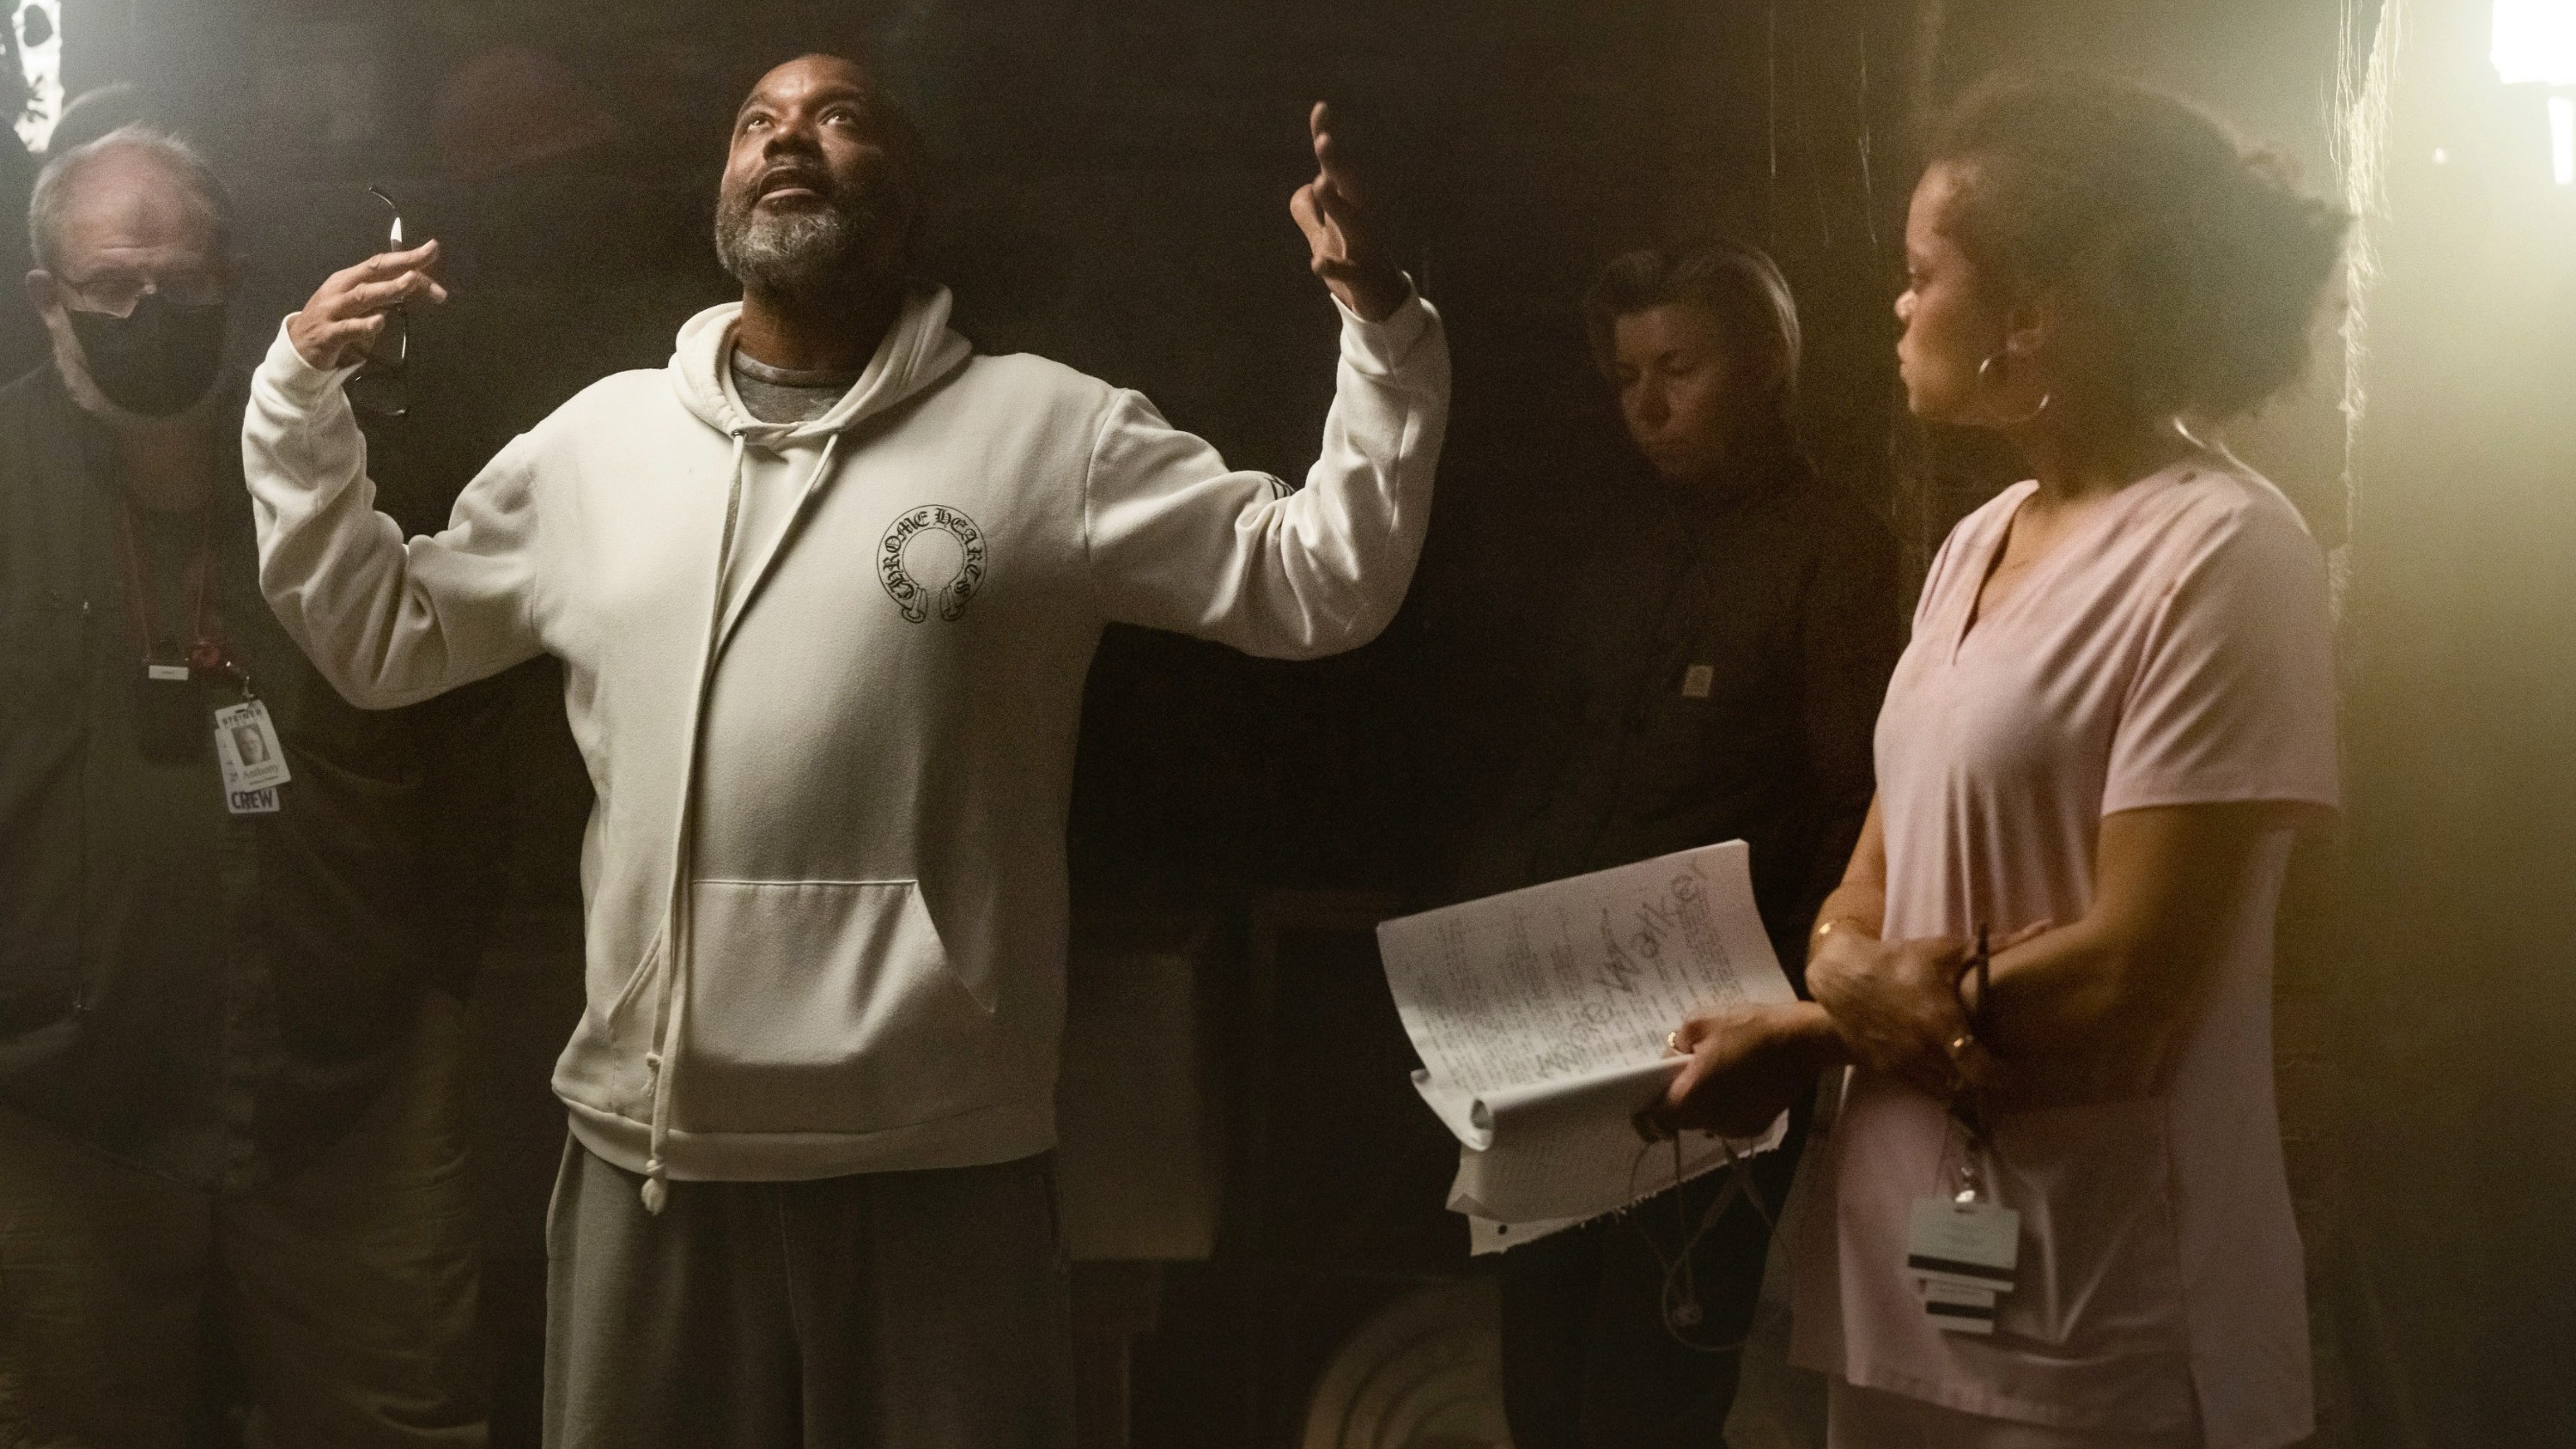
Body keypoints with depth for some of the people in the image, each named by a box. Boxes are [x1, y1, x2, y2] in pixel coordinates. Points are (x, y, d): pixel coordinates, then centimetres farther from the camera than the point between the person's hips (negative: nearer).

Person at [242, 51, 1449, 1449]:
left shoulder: (1045, 429, -1)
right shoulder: (594, 440, 9)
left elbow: (1315, 582, -2)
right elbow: (378, 634, 18)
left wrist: (1384, 331, -13)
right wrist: (300, 396, 9)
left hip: (942, 1153, -3)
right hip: (653, 1137, 3)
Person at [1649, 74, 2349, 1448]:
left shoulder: (2221, 556, -15)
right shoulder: (1980, 542, 10)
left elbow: (2124, 999, -20)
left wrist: (1841, 997, -7)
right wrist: (1809, 1008, -10)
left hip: (2092, 1328, -7)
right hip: (1903, 1260, 7)